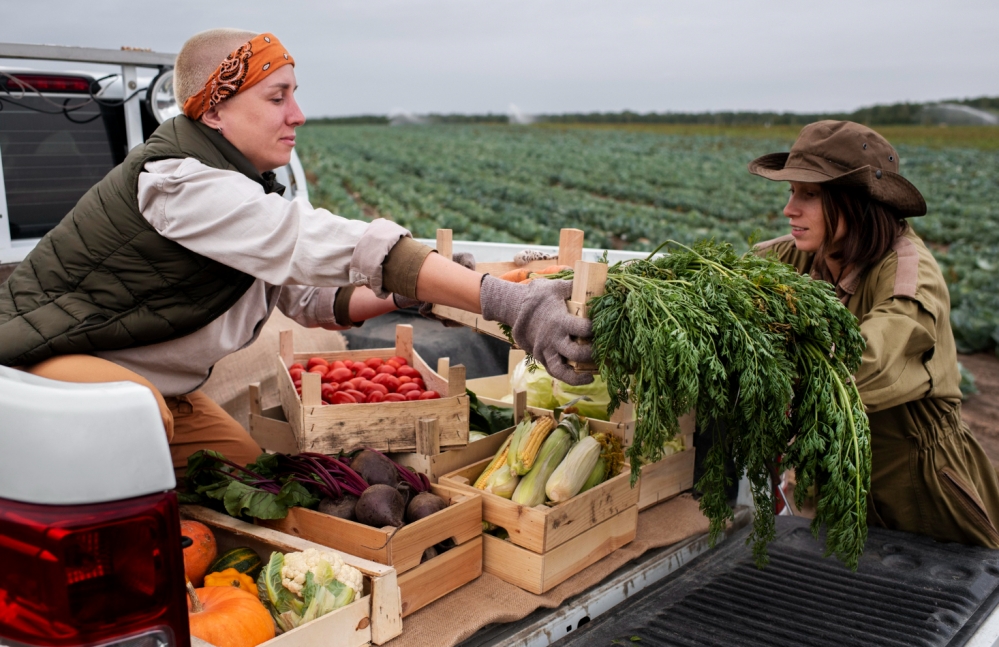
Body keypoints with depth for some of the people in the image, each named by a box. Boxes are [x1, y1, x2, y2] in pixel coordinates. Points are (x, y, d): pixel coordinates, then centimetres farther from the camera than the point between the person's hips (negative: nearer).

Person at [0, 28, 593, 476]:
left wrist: (408, 293, -14)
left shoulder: (238, 186, 1)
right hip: (51, 360, -9)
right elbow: (347, 248, -42)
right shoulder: (182, 184, -31)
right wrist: (506, 302, -47)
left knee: (250, 467, 5)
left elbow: (304, 291, 2)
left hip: (143, 375, 9)